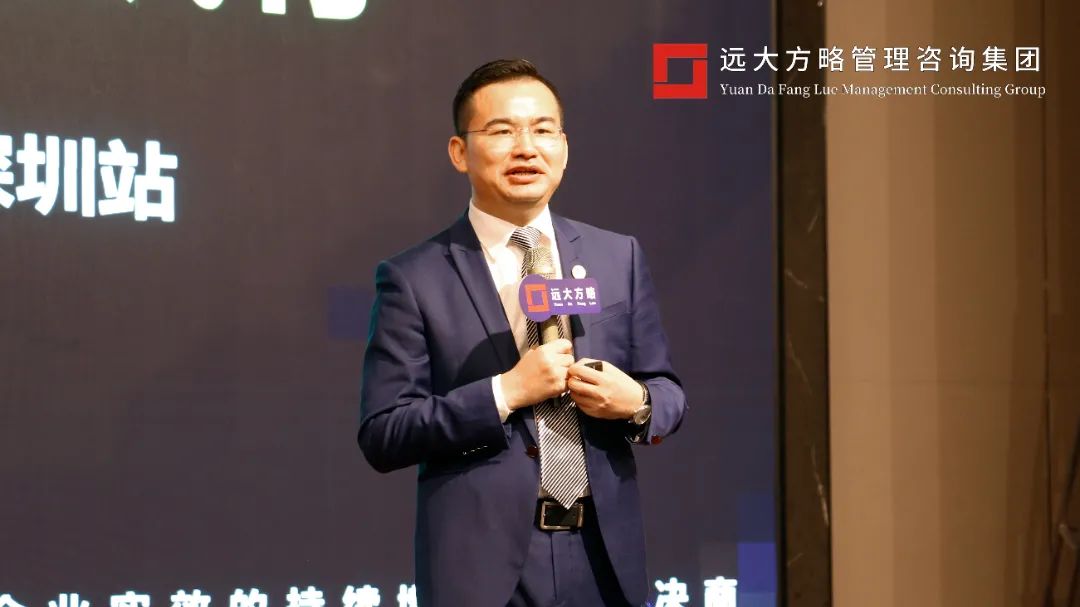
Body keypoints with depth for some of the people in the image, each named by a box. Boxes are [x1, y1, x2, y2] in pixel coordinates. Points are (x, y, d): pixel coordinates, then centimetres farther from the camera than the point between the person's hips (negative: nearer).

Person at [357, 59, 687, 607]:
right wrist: (505, 393, -16)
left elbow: (668, 392, 13)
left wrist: (636, 402, -9)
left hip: (603, 556, 3)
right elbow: (381, 436, -7)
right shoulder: (415, 278, -3)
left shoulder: (619, 257, 8)